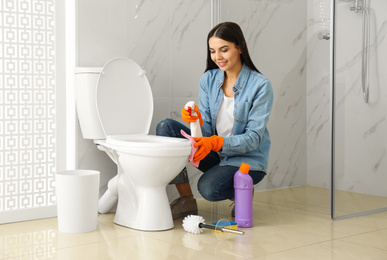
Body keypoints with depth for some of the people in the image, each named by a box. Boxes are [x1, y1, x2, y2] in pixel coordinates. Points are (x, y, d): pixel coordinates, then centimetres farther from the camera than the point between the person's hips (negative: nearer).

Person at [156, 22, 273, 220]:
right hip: (215, 156, 5)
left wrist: (216, 142, -31)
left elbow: (253, 138, -17)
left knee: (208, 187, -33)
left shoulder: (260, 86, -14)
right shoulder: (208, 79, 1)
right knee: (166, 127, -14)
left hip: (247, 160, -5)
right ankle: (186, 200, -10)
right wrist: (197, 120, -24)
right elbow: (207, 130, 0)